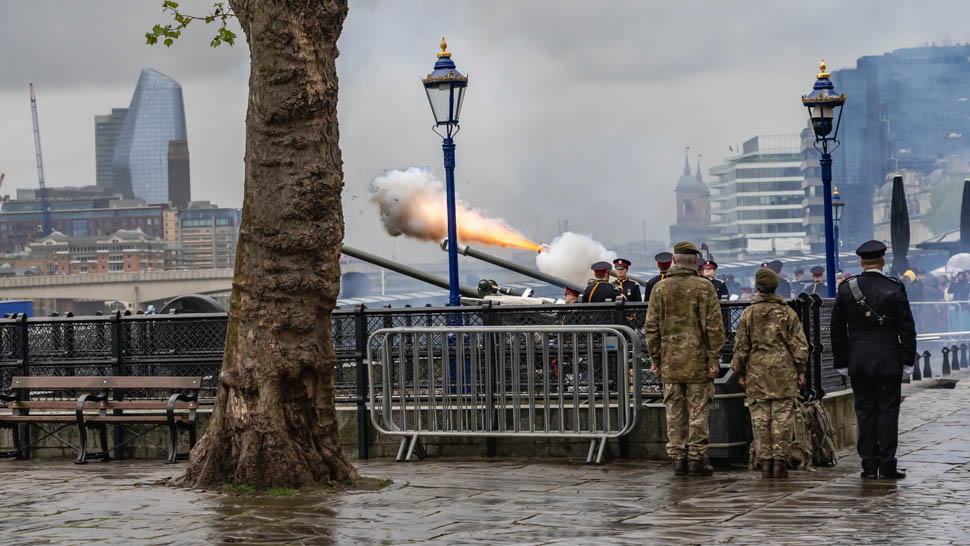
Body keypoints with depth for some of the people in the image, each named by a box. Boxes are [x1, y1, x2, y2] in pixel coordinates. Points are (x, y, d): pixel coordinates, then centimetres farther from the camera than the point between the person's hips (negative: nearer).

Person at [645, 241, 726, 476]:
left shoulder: (660, 288, 4)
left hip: (670, 360, 3)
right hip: (698, 360, -2)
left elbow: (651, 327, 4)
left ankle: (678, 458, 8)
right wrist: (714, 358, -4)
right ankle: (697, 458, 2)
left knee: (674, 412, 7)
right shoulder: (704, 287, -4)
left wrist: (655, 358, 10)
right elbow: (714, 326, -8)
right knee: (698, 411, 2)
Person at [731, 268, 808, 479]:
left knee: (760, 418, 4)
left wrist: (740, 373, 12)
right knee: (782, 417, 1)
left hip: (757, 373, 1)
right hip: (784, 373, 0)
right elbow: (799, 344, 1)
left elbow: (741, 346, 4)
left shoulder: (749, 313, 2)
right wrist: (800, 370, 8)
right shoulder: (787, 312, 2)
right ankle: (780, 461, -3)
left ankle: (765, 461, 2)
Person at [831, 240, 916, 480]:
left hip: (858, 363, 2)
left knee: (865, 412, 6)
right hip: (889, 362, -2)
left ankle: (869, 466, 5)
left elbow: (837, 329, 4)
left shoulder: (846, 289, 0)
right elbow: (907, 329, -4)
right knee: (888, 411, 2)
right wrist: (908, 361, 3)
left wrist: (841, 361, 11)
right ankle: (887, 466, 0)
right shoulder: (895, 289, -5)